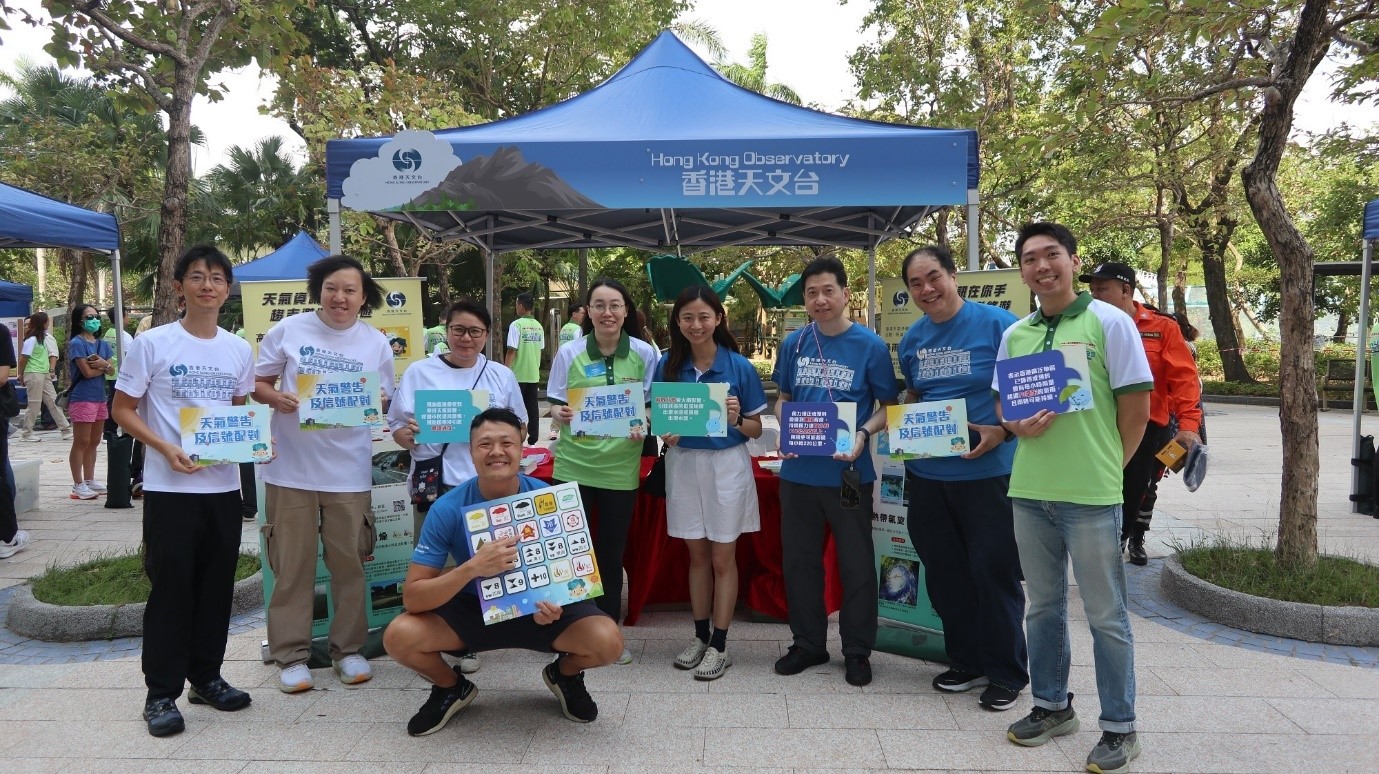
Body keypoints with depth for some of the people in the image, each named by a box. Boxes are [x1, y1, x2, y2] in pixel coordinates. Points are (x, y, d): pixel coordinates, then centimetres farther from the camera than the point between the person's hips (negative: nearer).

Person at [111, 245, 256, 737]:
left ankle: (206, 676, 26)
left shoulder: (238, 350, 7)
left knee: (217, 585, 12)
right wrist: (166, 448, -17)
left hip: (224, 485, 4)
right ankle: (161, 692, 11)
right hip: (169, 487, -4)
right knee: (170, 587, 0)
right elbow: (122, 409, -3)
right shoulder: (152, 344, -6)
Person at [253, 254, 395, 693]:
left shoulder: (375, 343, 4)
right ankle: (290, 654, 17)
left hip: (349, 471, 1)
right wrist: (276, 398, -16)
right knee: (293, 564, 5)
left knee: (349, 562, 9)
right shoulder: (288, 331, -1)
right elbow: (257, 383, 5)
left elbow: (384, 402, 8)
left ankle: (347, 649, 22)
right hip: (291, 467, -1)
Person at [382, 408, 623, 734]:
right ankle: (451, 688, 10)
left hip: (541, 606, 0)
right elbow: (412, 598, -22)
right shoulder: (448, 508, -19)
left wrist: (556, 603, -31)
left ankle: (565, 675, 13)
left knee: (608, 642, -27)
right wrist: (471, 568, -40)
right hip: (472, 609, 1)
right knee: (399, 636, -25)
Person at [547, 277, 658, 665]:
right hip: (573, 464, 0)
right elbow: (554, 406, 0)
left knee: (611, 553, 11)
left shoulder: (644, 354, -2)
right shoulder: (569, 353, -3)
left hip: (620, 468, 1)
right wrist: (559, 414, -22)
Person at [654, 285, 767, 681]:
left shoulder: (739, 367, -8)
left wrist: (737, 421, -23)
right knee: (697, 555, 14)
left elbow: (755, 430, -2)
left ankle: (719, 645, 17)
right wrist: (665, 434, -13)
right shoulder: (667, 365, -1)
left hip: (726, 465, -3)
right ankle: (700, 636, 29)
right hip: (683, 463, 3)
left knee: (722, 558, 6)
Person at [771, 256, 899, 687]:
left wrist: (863, 434, -19)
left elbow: (889, 407, -1)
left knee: (856, 564, 8)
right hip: (798, 470, 3)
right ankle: (808, 643, 30)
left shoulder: (870, 346, -7)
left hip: (848, 472, -3)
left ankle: (857, 651, 25)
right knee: (799, 560, 13)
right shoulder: (794, 344, 3)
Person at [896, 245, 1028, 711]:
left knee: (994, 573, 2)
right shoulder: (912, 339, 8)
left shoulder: (996, 324, -9)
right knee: (944, 574, 13)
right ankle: (967, 662, 29)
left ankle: (1006, 673, 17)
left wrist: (1003, 431, -20)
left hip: (987, 472, -5)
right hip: (926, 475, 6)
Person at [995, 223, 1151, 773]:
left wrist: (1105, 468, 0)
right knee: (1043, 605, 16)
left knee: (1105, 614, 5)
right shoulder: (1014, 335, 9)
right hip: (1029, 492, 5)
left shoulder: (1108, 322, -6)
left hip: (1091, 495, -5)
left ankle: (1119, 727, 20)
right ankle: (1052, 705, 33)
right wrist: (1019, 426, -7)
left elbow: (1136, 407, -4)